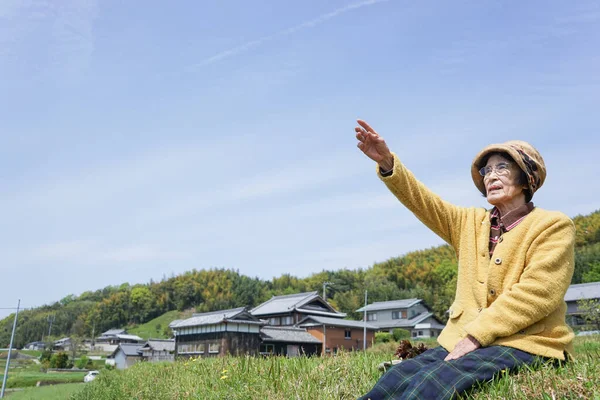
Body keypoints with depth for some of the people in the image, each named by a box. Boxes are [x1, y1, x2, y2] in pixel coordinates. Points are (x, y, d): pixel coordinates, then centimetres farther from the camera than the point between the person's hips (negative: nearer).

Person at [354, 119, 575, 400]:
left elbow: (534, 295, -13)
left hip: (526, 344, -6)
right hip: (465, 339, 6)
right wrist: (387, 163, -10)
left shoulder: (553, 226, -1)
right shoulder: (471, 222, 17)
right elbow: (423, 202, 6)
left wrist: (476, 335, -18)